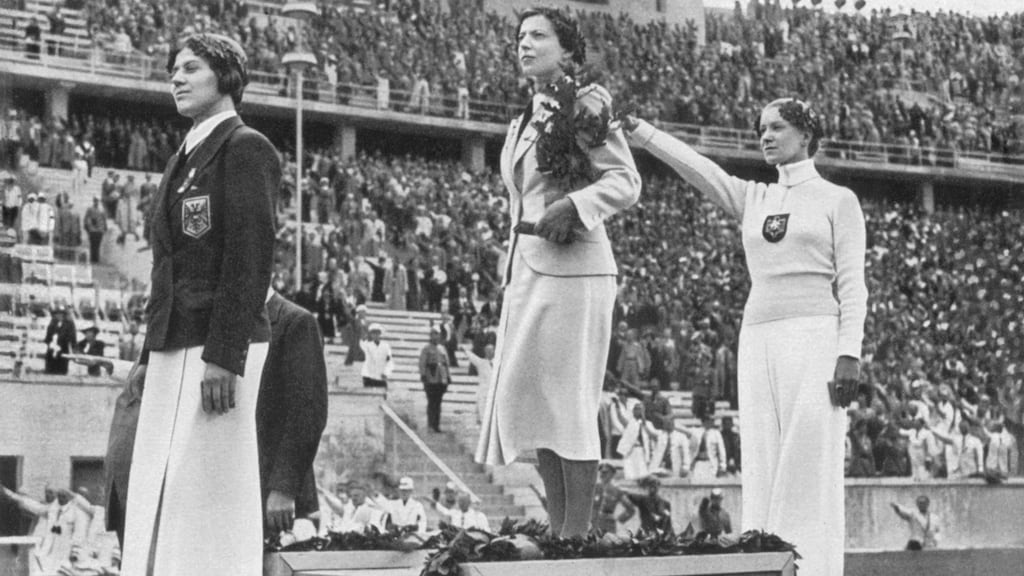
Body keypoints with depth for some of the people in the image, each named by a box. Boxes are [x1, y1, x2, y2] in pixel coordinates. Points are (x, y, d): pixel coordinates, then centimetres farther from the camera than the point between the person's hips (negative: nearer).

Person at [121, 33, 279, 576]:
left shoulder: (246, 147, -6)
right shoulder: (184, 157, 21)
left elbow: (251, 257, -14)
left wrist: (224, 357, -20)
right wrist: (150, 353, 18)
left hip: (220, 346, -9)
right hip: (174, 347, 9)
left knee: (207, 493, -10)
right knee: (155, 491, 6)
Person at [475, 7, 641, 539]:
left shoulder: (585, 103, -3)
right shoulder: (522, 123, 20)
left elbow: (625, 181, -11)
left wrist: (572, 205, -25)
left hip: (571, 267, -8)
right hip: (526, 268, 8)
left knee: (567, 399, -9)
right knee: (530, 399, 6)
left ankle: (577, 533, -6)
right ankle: (557, 530, 10)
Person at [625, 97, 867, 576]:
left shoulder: (838, 200, 5)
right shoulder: (753, 200, 17)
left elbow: (852, 285, -2)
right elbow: (694, 166, 5)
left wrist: (849, 354, -12)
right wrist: (634, 129, -8)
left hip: (814, 338, -5)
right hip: (758, 339, 5)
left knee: (809, 469, -10)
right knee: (764, 473, 1)